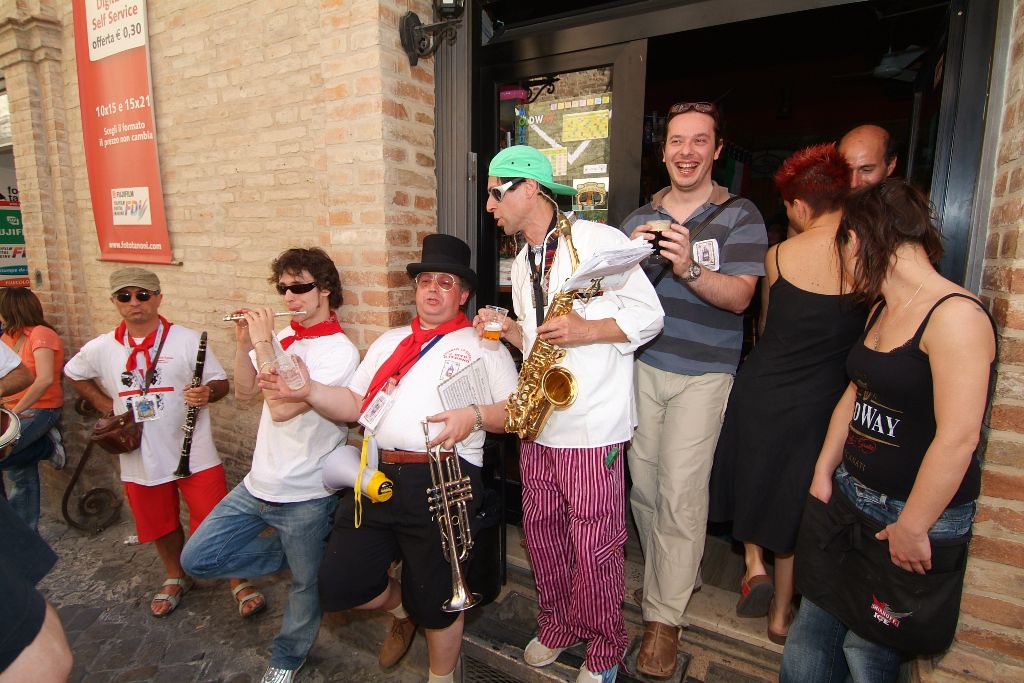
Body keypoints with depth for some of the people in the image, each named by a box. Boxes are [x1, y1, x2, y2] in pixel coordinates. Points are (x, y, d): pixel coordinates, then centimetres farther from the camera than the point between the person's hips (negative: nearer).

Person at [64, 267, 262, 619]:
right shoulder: (101, 349, 1)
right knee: (161, 526, 21)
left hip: (195, 454, -4)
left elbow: (221, 383, -5)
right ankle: (176, 578, 46)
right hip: (141, 459, 4)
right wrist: (106, 405, 8)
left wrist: (207, 392, -28)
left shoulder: (188, 340, -9)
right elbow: (74, 374, 22)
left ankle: (240, 583, 20)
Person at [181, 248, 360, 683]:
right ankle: (287, 554, 26)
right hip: (257, 484, 7)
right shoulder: (284, 337, 4)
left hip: (305, 496, -7)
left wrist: (262, 343, -21)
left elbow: (282, 407, -27)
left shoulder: (340, 351, -20)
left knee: (305, 585, 13)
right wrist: (244, 345, -6)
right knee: (197, 559, 13)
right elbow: (245, 393, 9)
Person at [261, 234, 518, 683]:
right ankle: (400, 607, 37)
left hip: (443, 479, -4)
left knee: (435, 602, 7)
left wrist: (474, 415, -19)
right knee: (337, 586, 5)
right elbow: (353, 406, 17)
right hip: (377, 475, 5)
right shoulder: (389, 342, 20)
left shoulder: (483, 346, 6)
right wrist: (309, 392, 0)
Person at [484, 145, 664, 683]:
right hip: (537, 422, 7)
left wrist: (588, 329, -23)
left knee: (594, 547, 6)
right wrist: (505, 329, 3)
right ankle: (557, 625, 41)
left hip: (591, 427, -7)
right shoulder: (521, 265, 15)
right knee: (541, 532, 17)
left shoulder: (599, 240, -9)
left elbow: (649, 316, -9)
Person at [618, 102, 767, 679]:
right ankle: (676, 577, 35)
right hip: (641, 365, 4)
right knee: (643, 484, 10)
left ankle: (665, 617, 13)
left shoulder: (740, 216, -1)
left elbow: (739, 297, -12)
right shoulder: (640, 217, 11)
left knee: (680, 494, -4)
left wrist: (689, 268, -29)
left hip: (702, 375, -4)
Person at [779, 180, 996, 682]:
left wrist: (911, 529, -18)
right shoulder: (881, 311, 9)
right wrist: (823, 475, 11)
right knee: (811, 632, 14)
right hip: (848, 498, 7)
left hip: (918, 514, -7)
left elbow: (958, 438, -23)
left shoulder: (955, 314, -19)